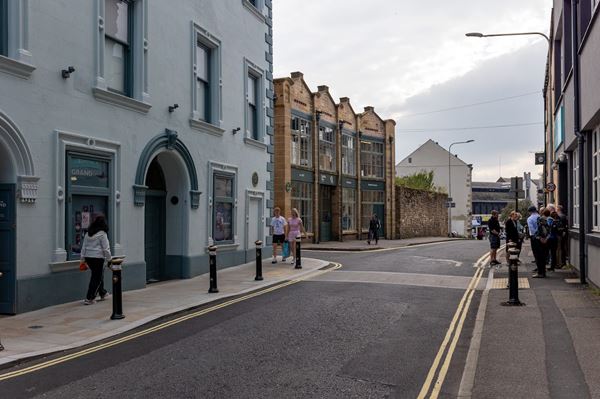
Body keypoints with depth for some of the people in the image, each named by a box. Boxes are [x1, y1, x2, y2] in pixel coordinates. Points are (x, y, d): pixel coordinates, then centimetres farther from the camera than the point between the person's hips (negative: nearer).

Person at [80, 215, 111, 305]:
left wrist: (83, 258, 18)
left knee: (99, 275, 21)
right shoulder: (102, 233, -10)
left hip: (88, 257, 7)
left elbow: (84, 246, 13)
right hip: (97, 257, -7)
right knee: (96, 278, 1)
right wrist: (109, 258, 1)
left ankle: (103, 293, 32)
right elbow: (106, 248, -9)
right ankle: (89, 298, 0)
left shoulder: (88, 233, 10)